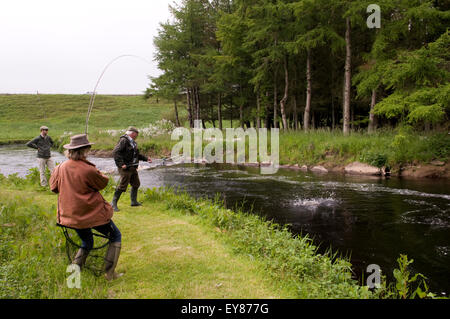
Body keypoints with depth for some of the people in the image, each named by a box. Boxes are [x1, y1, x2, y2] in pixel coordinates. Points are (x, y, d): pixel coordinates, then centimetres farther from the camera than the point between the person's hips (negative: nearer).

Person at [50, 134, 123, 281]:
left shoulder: (62, 168, -4)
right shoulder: (88, 170, -22)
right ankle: (109, 272, 8)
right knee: (116, 236, 12)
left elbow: (54, 187, 12)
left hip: (70, 215, 7)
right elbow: (103, 183, -5)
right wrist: (99, 174, 13)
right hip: (92, 214, -7)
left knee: (86, 243, 28)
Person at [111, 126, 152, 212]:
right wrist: (121, 164, -27)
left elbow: (136, 154, 26)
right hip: (125, 168, -9)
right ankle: (114, 203, 3)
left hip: (132, 168, 9)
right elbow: (115, 152, -22)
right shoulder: (123, 140, -13)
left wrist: (146, 158, 17)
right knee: (122, 186, -8)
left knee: (136, 184, 15)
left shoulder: (133, 142, 15)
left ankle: (134, 201, 28)